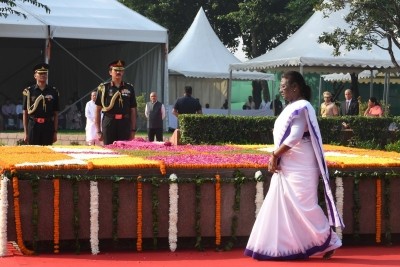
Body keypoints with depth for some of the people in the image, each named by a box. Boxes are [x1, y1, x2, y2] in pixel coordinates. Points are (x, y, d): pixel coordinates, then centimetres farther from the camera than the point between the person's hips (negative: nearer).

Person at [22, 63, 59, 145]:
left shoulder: (53, 92, 8)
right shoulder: (28, 91, 4)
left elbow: (56, 114, 9)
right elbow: (25, 113, 5)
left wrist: (55, 132, 5)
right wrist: (26, 133, 0)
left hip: (48, 127, 1)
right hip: (33, 126, -1)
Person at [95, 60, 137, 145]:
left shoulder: (129, 88, 9)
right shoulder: (103, 88, 4)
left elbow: (133, 111, 12)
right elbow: (98, 111, 5)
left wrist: (133, 130, 6)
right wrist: (98, 131, 0)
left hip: (124, 124, 2)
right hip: (109, 124, -1)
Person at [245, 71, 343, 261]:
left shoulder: (301, 107, -14)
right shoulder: (292, 107, 14)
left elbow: (294, 137, -22)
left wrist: (275, 155, -15)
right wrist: (275, 156, 0)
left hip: (300, 168, -10)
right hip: (288, 167, 10)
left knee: (305, 207, -5)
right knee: (281, 206, 9)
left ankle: (330, 241, 7)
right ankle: (280, 246, 13)